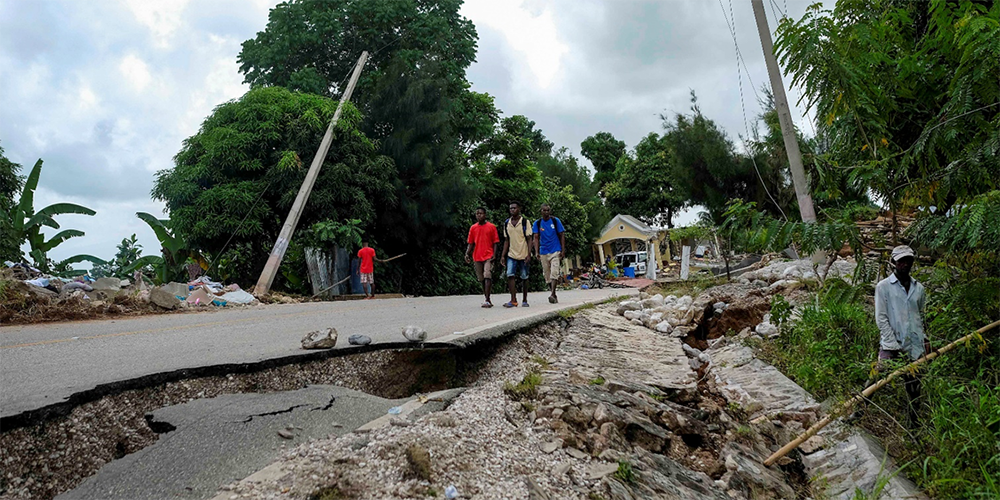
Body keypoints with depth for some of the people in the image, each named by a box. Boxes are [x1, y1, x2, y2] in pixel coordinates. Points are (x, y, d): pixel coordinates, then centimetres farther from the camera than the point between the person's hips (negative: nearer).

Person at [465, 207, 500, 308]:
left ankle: (487, 300, -18)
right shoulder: (473, 228, 10)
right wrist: (467, 254, 0)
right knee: (482, 279, 8)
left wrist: (494, 254, -9)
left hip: (488, 256, -4)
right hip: (477, 257, 4)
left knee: (487, 277, -17)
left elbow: (495, 242, 3)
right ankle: (488, 301, 18)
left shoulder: (491, 227, 2)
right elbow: (471, 243, 14)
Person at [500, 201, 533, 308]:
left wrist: (529, 254, -13)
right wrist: (503, 255, 6)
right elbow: (506, 240, 12)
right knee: (510, 275, -13)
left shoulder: (525, 222, -3)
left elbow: (529, 239, -5)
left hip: (523, 255, -2)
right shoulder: (506, 223, 8)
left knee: (524, 278, 5)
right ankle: (513, 300, -13)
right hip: (511, 255, 3)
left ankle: (525, 300, 17)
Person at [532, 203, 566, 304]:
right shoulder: (537, 223, 5)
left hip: (555, 251, -2)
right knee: (547, 276, 6)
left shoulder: (556, 221, 1)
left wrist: (563, 251, -2)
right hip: (543, 253, 3)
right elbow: (536, 238, 4)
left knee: (554, 274, -16)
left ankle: (553, 295, -21)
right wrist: (536, 252, -6)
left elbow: (562, 236, 4)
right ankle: (554, 295, 17)